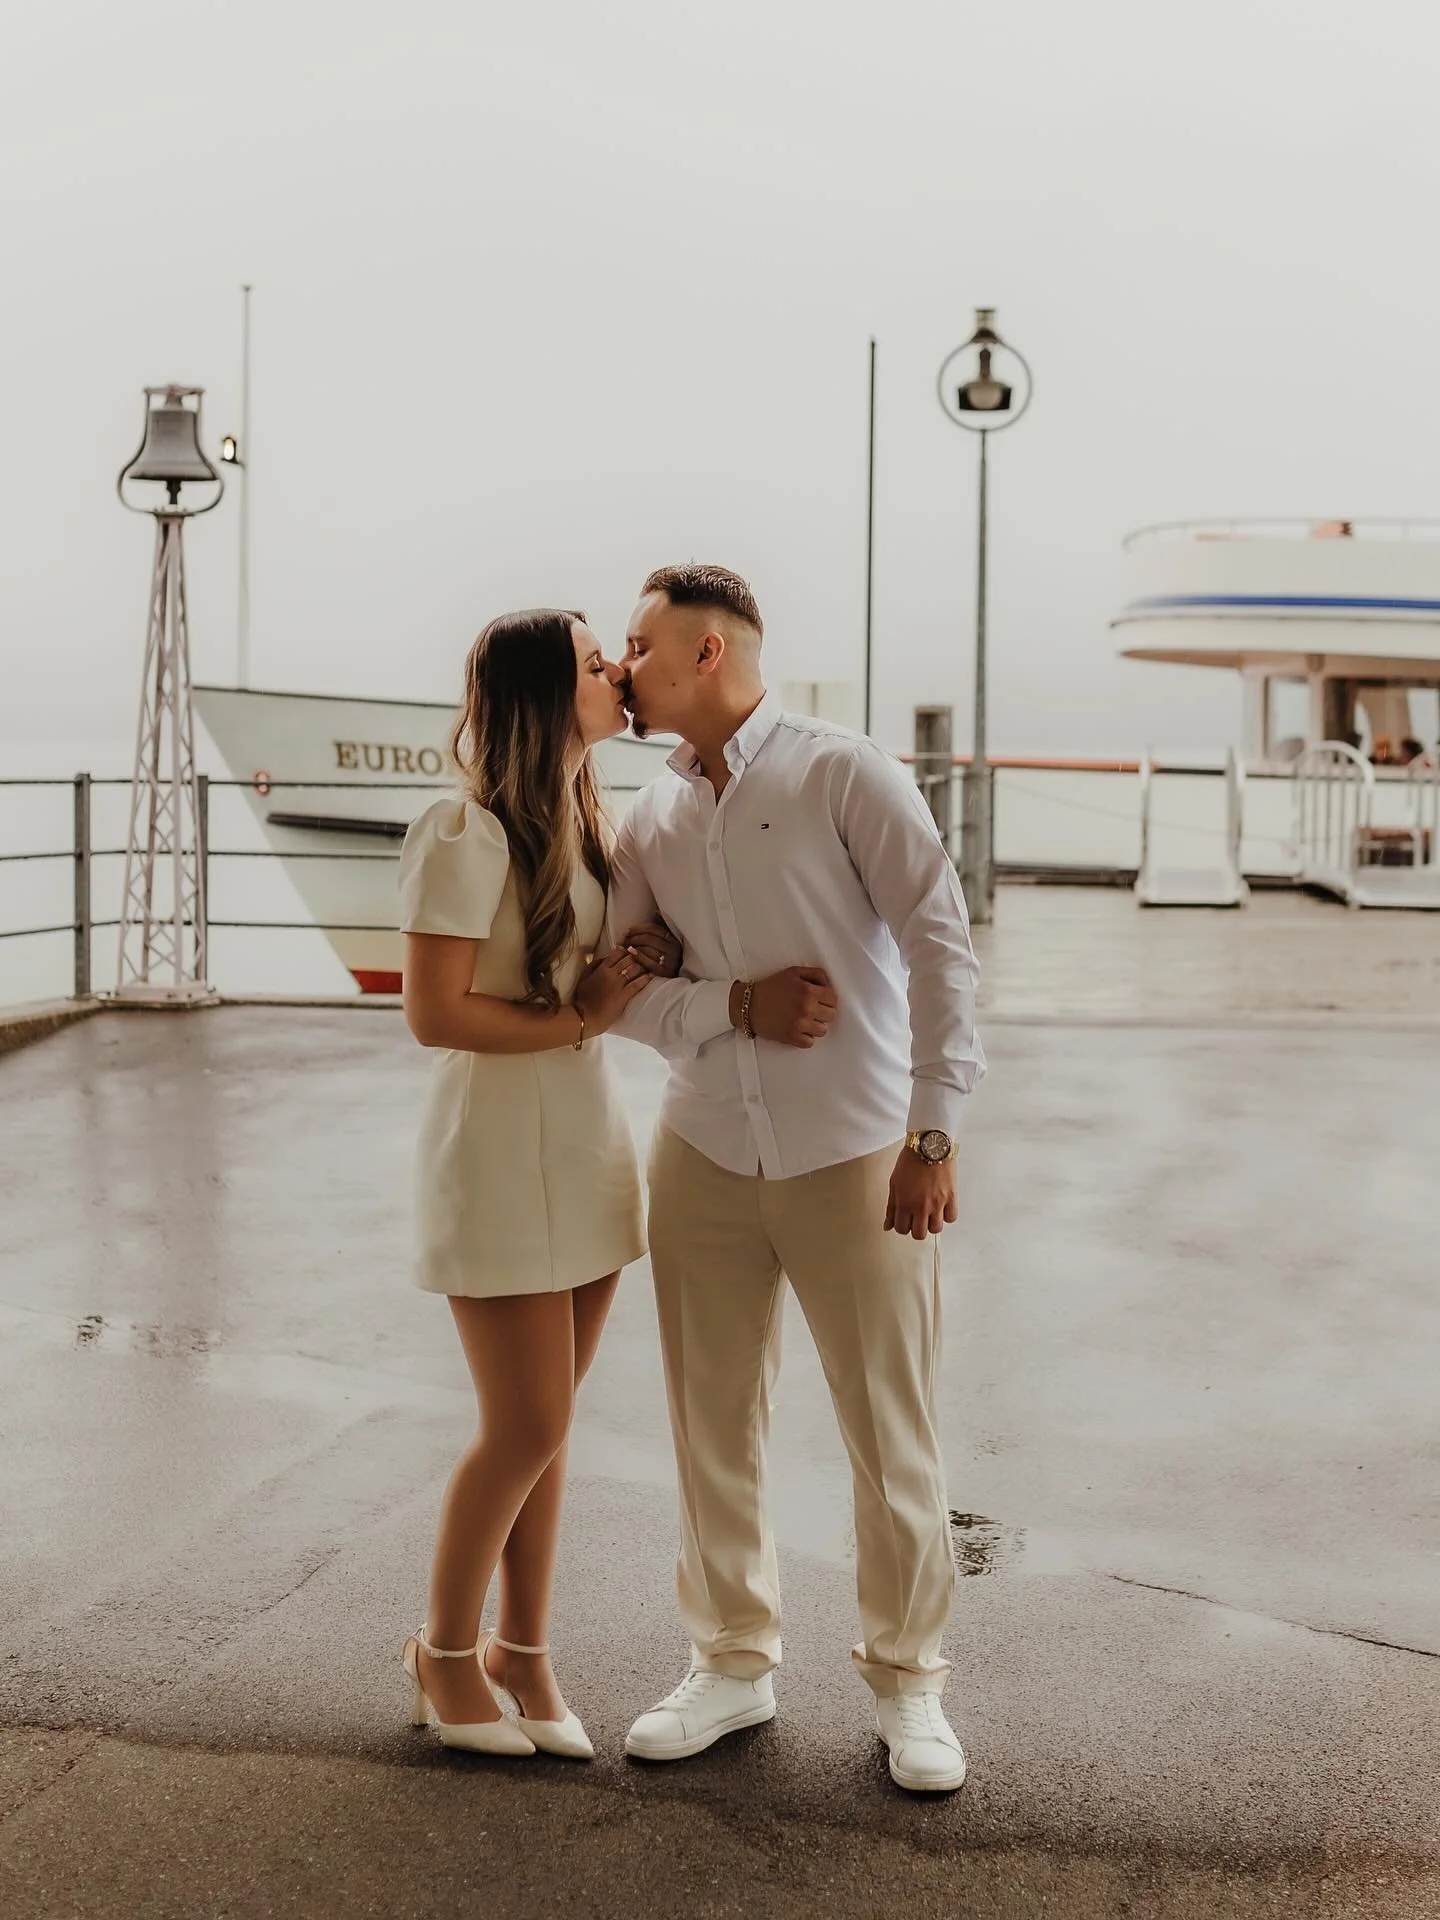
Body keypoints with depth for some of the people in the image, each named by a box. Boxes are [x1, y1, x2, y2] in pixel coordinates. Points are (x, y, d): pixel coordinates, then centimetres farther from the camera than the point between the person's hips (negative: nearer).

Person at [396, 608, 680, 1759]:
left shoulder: (587, 824, 10)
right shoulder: (468, 834, -17)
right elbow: (435, 1015, -20)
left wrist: (650, 965, 0)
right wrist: (580, 1019, -15)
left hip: (588, 1143, 8)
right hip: (499, 1152, -7)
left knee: (545, 1425, 12)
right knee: (527, 1429, -2)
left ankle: (523, 1651, 25)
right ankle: (444, 1650, 20)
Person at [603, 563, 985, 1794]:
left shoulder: (843, 775, -8)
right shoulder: (653, 818, 8)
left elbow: (940, 944, -12)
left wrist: (933, 1134, -16)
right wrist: (738, 1008, -13)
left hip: (856, 1161, -5)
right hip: (707, 1159, 5)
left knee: (892, 1436, 3)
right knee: (713, 1426, 11)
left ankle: (907, 1683, 19)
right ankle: (734, 1665, 27)